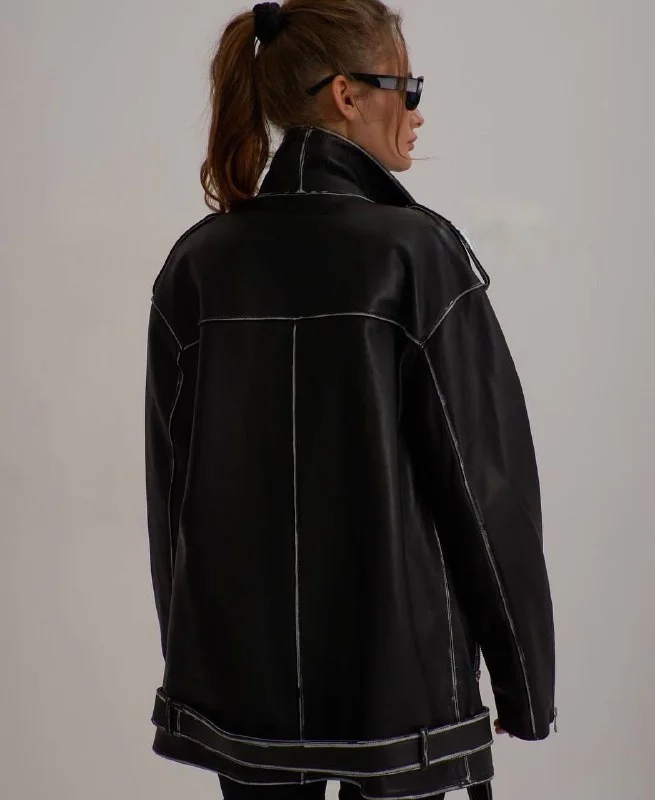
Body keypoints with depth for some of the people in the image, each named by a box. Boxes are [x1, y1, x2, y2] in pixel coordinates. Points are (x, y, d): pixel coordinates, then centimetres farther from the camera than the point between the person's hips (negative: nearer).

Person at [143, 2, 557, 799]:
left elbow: (169, 480, 4)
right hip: (394, 669, -4)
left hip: (243, 665, 4)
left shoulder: (197, 263, -1)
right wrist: (524, 680, -1)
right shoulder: (417, 253, -14)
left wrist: (189, 647, 15)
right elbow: (488, 482, -11)